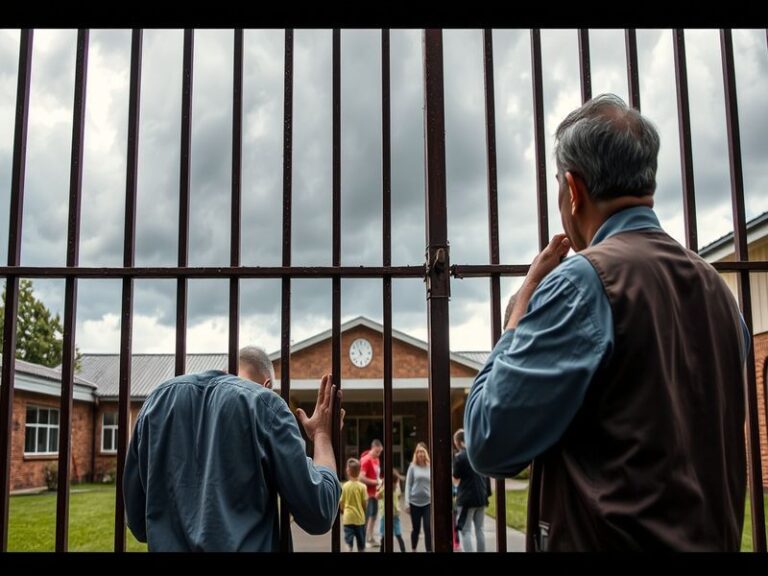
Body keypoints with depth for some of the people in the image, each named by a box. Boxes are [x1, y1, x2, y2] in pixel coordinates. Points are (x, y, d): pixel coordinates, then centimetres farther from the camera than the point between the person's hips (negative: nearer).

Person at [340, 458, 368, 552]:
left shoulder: (345, 486, -5)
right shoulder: (362, 486, -9)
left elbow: (341, 503, 1)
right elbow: (364, 503, -5)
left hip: (348, 518, 0)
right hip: (359, 518, 0)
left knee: (348, 543, -1)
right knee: (361, 545, 15)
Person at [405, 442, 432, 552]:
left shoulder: (430, 467, 2)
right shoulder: (412, 467, -1)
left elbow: (433, 484, 6)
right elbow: (408, 485, 0)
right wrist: (407, 502, -5)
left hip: (428, 502, 0)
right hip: (415, 502, 0)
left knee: (428, 529, -5)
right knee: (416, 529, 10)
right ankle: (413, 550, 27)